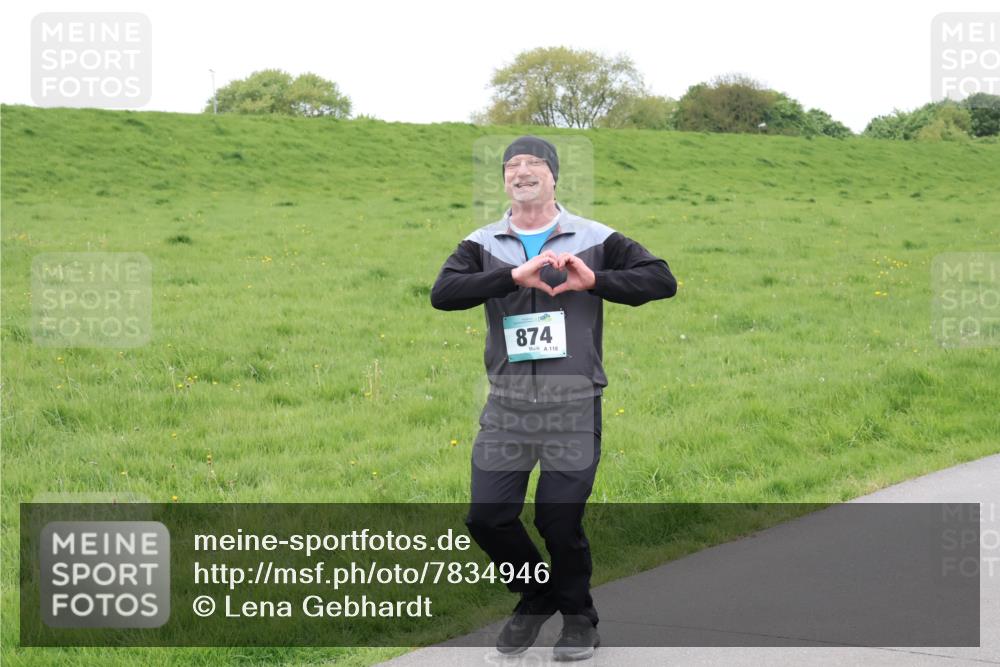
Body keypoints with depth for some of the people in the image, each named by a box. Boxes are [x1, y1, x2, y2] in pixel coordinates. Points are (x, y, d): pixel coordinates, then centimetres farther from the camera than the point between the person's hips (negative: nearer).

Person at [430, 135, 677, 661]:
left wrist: (594, 281, -17)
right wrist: (513, 276, -22)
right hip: (506, 404, 2)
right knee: (487, 516, 0)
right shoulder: (483, 245, 7)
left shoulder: (594, 239, 3)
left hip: (573, 404, -2)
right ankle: (535, 598, 27)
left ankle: (579, 618, 20)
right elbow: (442, 293, -11)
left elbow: (662, 280, -4)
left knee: (559, 518, -5)